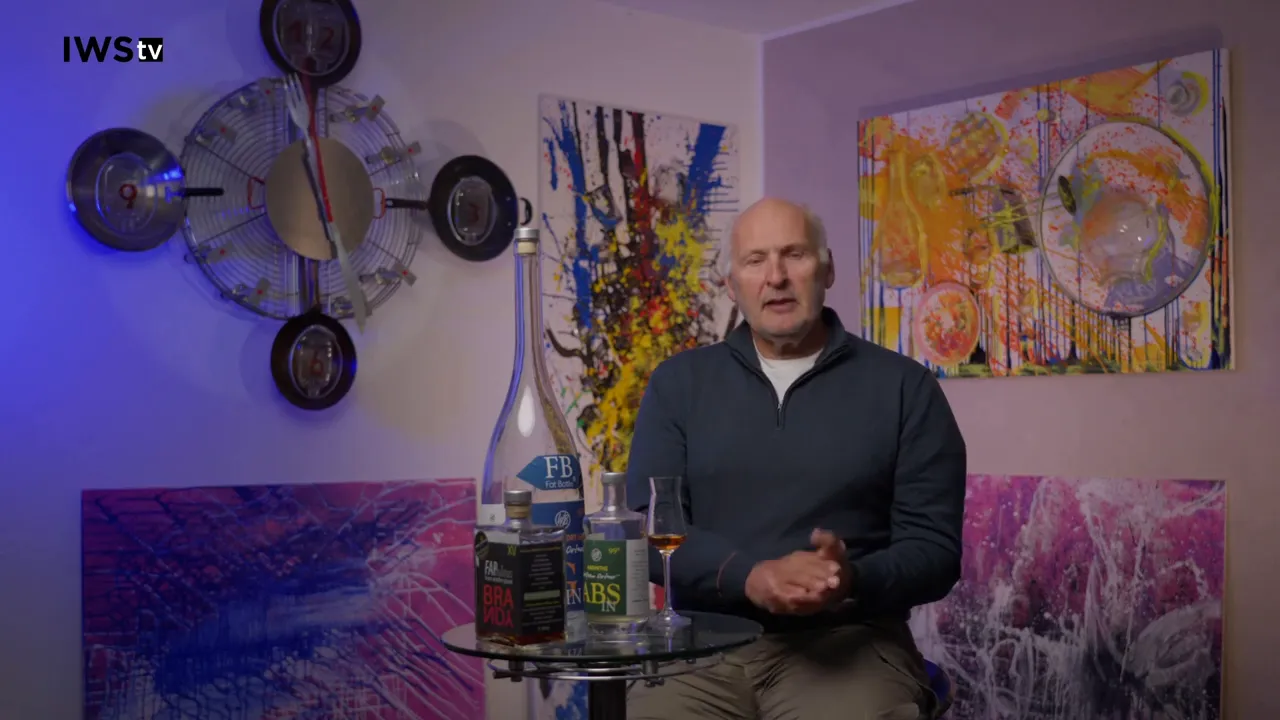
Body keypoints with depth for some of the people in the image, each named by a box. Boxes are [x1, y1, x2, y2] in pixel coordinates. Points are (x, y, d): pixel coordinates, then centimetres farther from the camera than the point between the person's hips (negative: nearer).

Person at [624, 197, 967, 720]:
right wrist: (749, 577, -17)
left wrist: (854, 582, -19)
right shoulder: (678, 383, 11)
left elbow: (934, 546, 2)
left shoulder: (904, 388, 6)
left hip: (848, 642, 0)